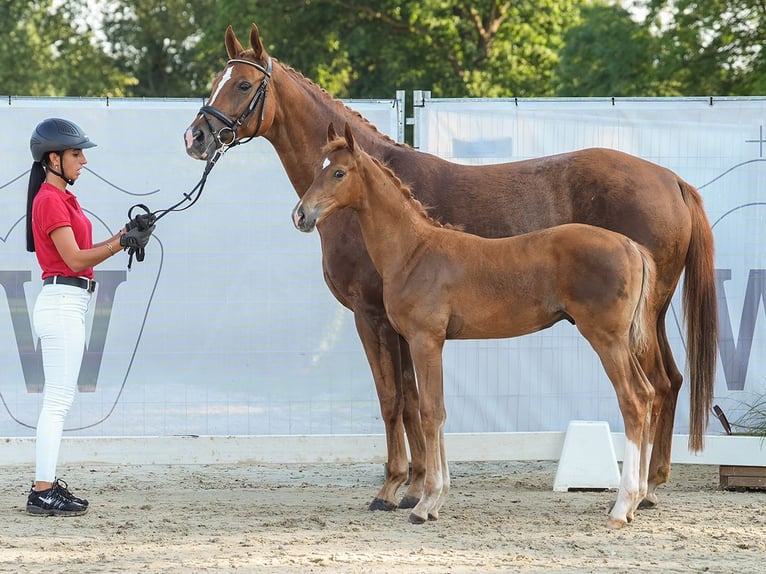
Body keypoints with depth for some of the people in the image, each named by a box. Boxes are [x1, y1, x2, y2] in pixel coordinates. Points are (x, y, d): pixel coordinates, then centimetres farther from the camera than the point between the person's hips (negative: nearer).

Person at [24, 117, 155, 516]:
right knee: (58, 401, -10)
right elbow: (76, 259, -18)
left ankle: (47, 486, 15)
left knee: (58, 401, 12)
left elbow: (83, 254, 16)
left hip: (69, 304, 11)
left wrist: (124, 236, 6)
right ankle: (43, 492, -9)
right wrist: (124, 242, -18)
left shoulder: (62, 198, 17)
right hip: (62, 302, -11)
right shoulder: (50, 200, -14)